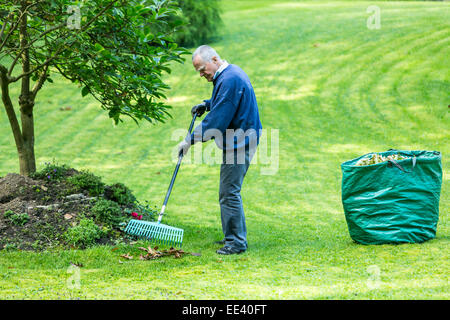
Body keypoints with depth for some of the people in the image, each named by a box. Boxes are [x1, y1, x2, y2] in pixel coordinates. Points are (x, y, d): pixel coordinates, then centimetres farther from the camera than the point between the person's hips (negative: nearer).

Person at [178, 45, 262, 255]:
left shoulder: (229, 79, -20)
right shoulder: (230, 73, 13)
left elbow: (217, 119, -23)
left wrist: (191, 140, -18)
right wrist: (207, 104, 19)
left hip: (238, 145, -11)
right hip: (238, 142, 11)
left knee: (229, 193, -8)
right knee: (229, 192, 16)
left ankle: (236, 242, -4)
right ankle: (236, 236, 24)